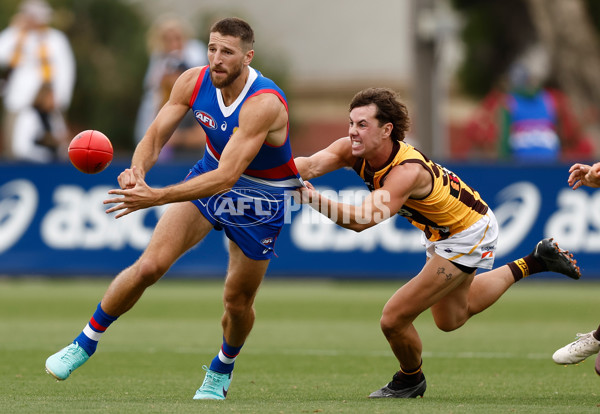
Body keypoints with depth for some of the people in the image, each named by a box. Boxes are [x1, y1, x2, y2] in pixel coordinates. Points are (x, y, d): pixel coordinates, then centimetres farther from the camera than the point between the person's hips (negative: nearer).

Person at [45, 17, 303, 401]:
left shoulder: (264, 104, -35)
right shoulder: (193, 82, -16)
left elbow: (226, 178, -41)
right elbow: (154, 138, -9)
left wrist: (156, 197, -48)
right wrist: (137, 170, -34)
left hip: (260, 200, -4)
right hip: (211, 174, 4)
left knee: (237, 301, 5)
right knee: (149, 266, -11)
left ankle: (221, 370, 37)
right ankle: (85, 343, 6)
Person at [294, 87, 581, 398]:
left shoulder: (407, 171, -40)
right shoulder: (354, 150, -18)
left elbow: (361, 220, -52)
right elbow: (311, 164, -35)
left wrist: (316, 200, -66)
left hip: (468, 235, -9)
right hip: (441, 232, 9)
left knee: (394, 319, -11)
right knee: (451, 319, 29)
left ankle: (410, 380, 21)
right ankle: (531, 263, 40)